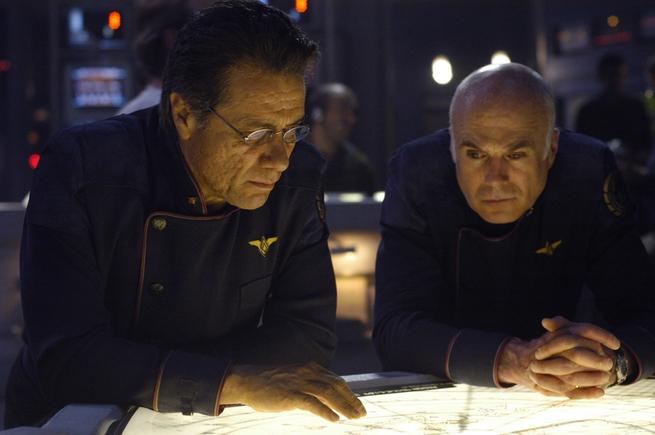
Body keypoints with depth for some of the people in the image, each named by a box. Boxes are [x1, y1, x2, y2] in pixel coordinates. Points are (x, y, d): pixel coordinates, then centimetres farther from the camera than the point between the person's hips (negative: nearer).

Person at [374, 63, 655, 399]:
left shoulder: (589, 174, -14)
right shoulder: (416, 174, -17)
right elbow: (394, 327, -25)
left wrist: (612, 360, -40)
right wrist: (515, 361, -41)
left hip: (549, 410, 2)